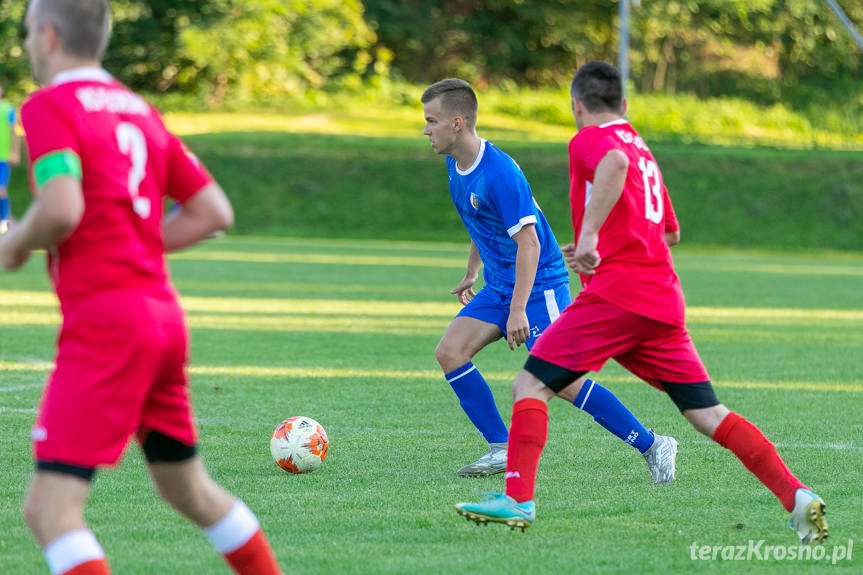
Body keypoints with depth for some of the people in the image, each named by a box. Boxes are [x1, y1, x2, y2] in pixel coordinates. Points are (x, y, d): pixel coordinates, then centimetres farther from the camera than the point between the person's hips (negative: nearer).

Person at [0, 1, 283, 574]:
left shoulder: (48, 107, -8)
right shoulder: (139, 109, 16)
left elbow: (62, 209, -23)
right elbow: (213, 211, 15)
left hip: (104, 322, -8)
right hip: (163, 310, 8)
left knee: (50, 510, -9)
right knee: (190, 489, 23)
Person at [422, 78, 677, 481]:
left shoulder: (499, 173, -24)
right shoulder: (456, 164, 5)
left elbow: (528, 241, -26)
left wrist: (518, 310, -30)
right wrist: (472, 272, 31)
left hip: (539, 284, -9)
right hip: (498, 285, 9)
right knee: (449, 352, -6)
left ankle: (652, 446, -2)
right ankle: (502, 449, 0)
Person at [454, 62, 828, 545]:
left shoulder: (590, 139, 1)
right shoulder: (642, 149, 25)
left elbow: (615, 163, -25)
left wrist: (589, 235, -27)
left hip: (616, 292, -7)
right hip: (665, 300, 7)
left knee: (530, 387, -2)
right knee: (708, 414, 6)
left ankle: (517, 500, -13)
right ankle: (797, 497, -5)